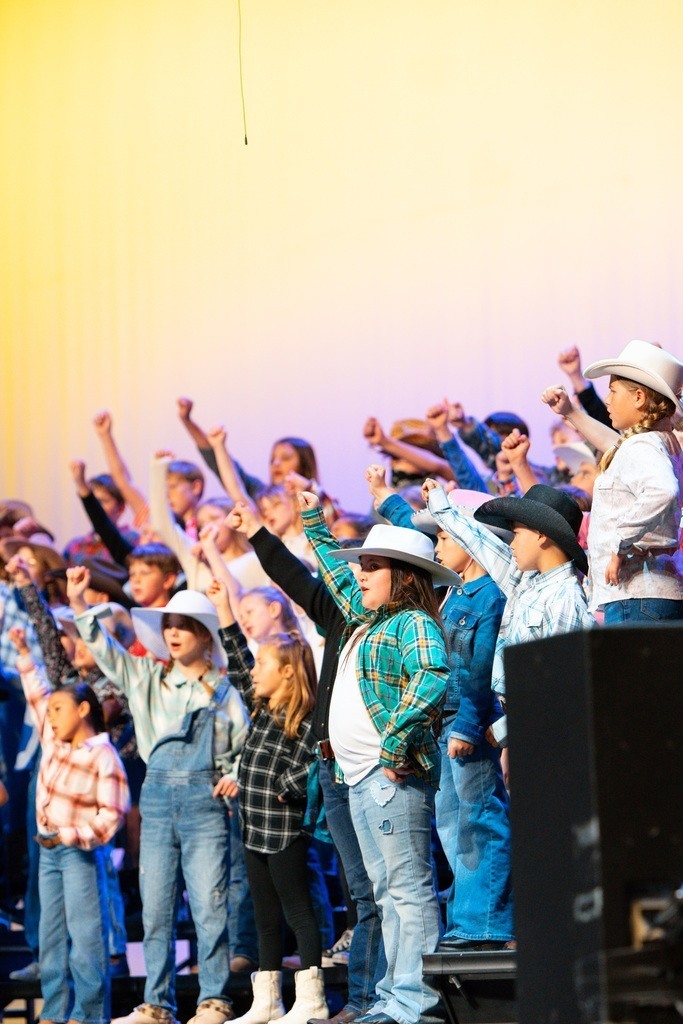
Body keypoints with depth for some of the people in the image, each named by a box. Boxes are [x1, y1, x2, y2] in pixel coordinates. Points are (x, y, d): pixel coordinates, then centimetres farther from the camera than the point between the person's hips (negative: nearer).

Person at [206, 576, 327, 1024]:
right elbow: (239, 666, 18)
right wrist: (225, 613, 19)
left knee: (299, 912, -3)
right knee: (266, 917, 11)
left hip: (285, 833, -8)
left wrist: (280, 789, -14)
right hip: (256, 830, 8)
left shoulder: (305, 718, -13)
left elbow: (313, 766, -21)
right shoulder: (263, 709, 11)